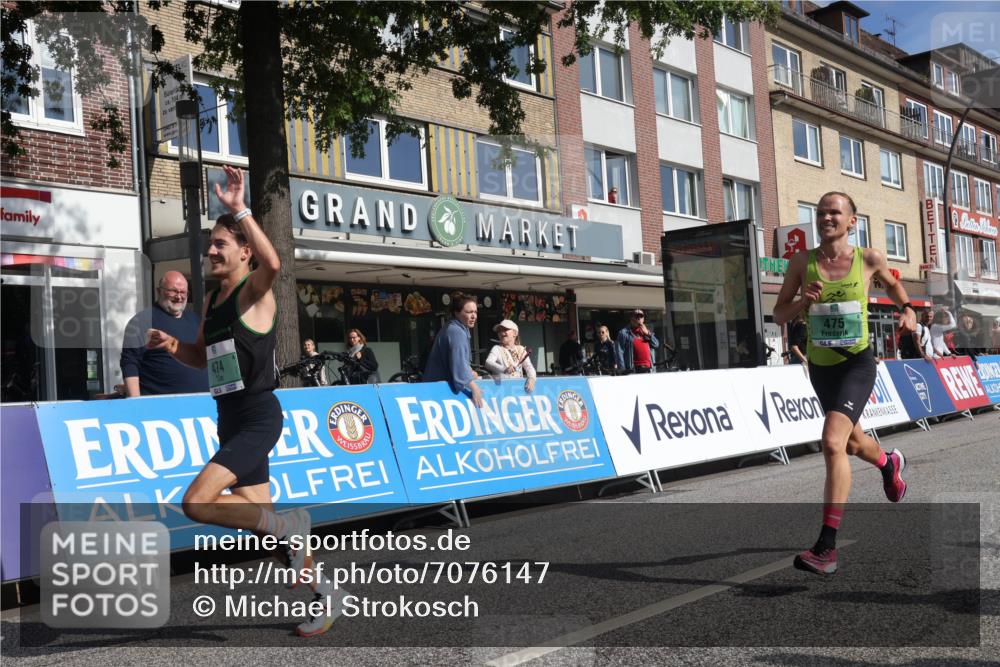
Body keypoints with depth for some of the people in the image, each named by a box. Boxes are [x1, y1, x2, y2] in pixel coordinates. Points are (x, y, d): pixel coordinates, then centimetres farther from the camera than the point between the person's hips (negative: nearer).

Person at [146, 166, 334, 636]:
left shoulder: (255, 290, -10)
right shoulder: (212, 299, 13)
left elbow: (273, 263, -34)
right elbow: (203, 357, 24)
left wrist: (239, 210, -33)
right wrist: (172, 345, 4)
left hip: (258, 416, -9)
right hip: (230, 418, 9)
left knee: (197, 503, -21)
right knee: (261, 516, 13)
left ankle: (290, 526, -2)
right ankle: (319, 591, 28)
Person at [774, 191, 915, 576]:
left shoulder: (869, 259, -5)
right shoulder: (802, 263, -3)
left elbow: (891, 283, 18)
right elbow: (779, 316, 0)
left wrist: (907, 309, 1)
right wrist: (802, 301, -19)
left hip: (857, 362, -4)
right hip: (820, 366, 4)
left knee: (833, 442, -24)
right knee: (852, 443, 24)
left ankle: (827, 546, -22)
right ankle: (889, 464, 62)